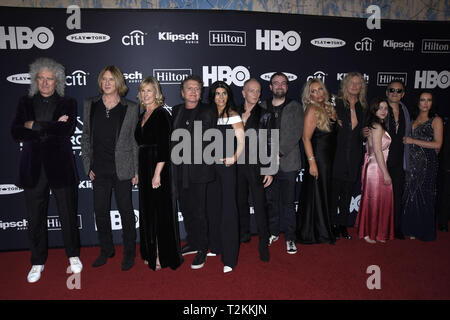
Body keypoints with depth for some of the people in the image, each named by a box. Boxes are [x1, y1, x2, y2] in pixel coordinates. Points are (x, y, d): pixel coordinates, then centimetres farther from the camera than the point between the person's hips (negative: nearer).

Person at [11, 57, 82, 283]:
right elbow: (16, 133, -3)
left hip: (60, 167, -2)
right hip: (33, 169, 2)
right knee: (35, 218, 9)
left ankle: (73, 255, 28)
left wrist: (35, 125, -10)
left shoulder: (68, 103, 5)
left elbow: (68, 131, -12)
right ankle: (38, 262, 26)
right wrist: (51, 128, -12)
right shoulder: (25, 103, 10)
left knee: (68, 215, 7)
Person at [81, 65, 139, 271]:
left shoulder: (131, 108, -1)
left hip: (122, 169, -3)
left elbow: (135, 141, 0)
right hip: (99, 170, 3)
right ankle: (106, 250, 31)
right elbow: (85, 137, 10)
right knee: (100, 211, 12)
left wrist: (136, 171, -4)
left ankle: (129, 252, 23)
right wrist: (88, 166, 3)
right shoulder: (90, 105, 7)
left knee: (126, 211, 6)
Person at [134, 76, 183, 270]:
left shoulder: (162, 115, -10)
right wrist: (138, 172, 15)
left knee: (161, 212, -2)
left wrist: (157, 173, -21)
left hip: (159, 168, -8)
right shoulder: (143, 116, 15)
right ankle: (151, 254, 26)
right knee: (147, 212, 13)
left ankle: (164, 257, 10)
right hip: (144, 169, 8)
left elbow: (165, 146, -17)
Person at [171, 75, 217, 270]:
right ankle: (192, 243, 31)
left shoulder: (208, 112, -2)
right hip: (180, 169, 5)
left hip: (199, 169, -5)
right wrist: (174, 159, 7)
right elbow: (173, 136, 15)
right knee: (185, 208, 15)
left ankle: (202, 249, 14)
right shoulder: (176, 111, 12)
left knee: (198, 211, -1)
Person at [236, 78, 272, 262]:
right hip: (238, 165, 3)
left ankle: (263, 244, 6)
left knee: (259, 204, -4)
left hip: (256, 166, -3)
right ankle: (244, 234, 32)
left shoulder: (264, 115, 1)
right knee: (241, 201, 13)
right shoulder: (235, 114, 7)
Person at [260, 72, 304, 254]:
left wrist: (279, 153, -13)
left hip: (288, 162, -2)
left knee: (288, 202, 3)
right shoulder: (262, 107, 11)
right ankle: (273, 232, 26)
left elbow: (296, 134, -5)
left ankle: (290, 237, 16)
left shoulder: (295, 107, 5)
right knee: (271, 200, 10)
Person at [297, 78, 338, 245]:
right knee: (316, 193, 1)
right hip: (318, 157, -8)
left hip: (329, 158, 8)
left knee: (326, 193, 15)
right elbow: (306, 138, -18)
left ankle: (324, 230, 29)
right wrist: (312, 162, -22)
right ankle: (312, 233, 15)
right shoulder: (312, 110, -13)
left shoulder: (329, 108, 11)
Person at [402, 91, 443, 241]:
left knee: (423, 195, 2)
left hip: (427, 163, -4)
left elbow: (437, 144, -10)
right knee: (410, 195, 6)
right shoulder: (413, 119, 12)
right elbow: (408, 138, 20)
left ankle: (424, 231, 17)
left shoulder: (436, 120, -2)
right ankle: (411, 228, 19)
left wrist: (413, 141, -12)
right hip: (412, 161, 4)